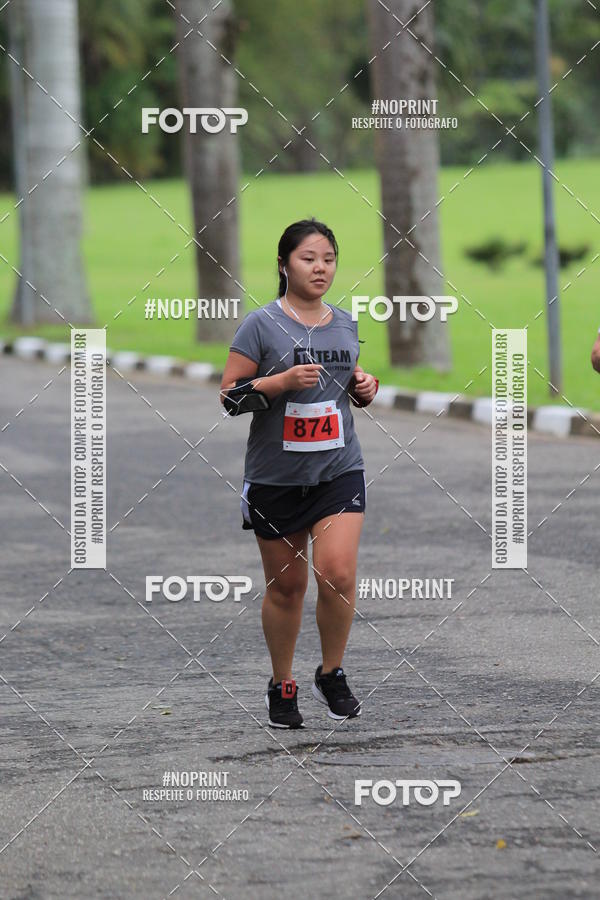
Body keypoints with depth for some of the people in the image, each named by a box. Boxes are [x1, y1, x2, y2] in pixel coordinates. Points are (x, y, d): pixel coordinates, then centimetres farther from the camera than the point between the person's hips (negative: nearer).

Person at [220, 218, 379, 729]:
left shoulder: (345, 323, 8)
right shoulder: (261, 325, -7)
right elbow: (230, 396, -7)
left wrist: (365, 386, 2)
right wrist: (282, 381, -21)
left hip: (339, 470, 2)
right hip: (276, 476, -2)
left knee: (338, 573, -14)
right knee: (286, 586, 7)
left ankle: (332, 675, 7)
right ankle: (282, 687, 25)